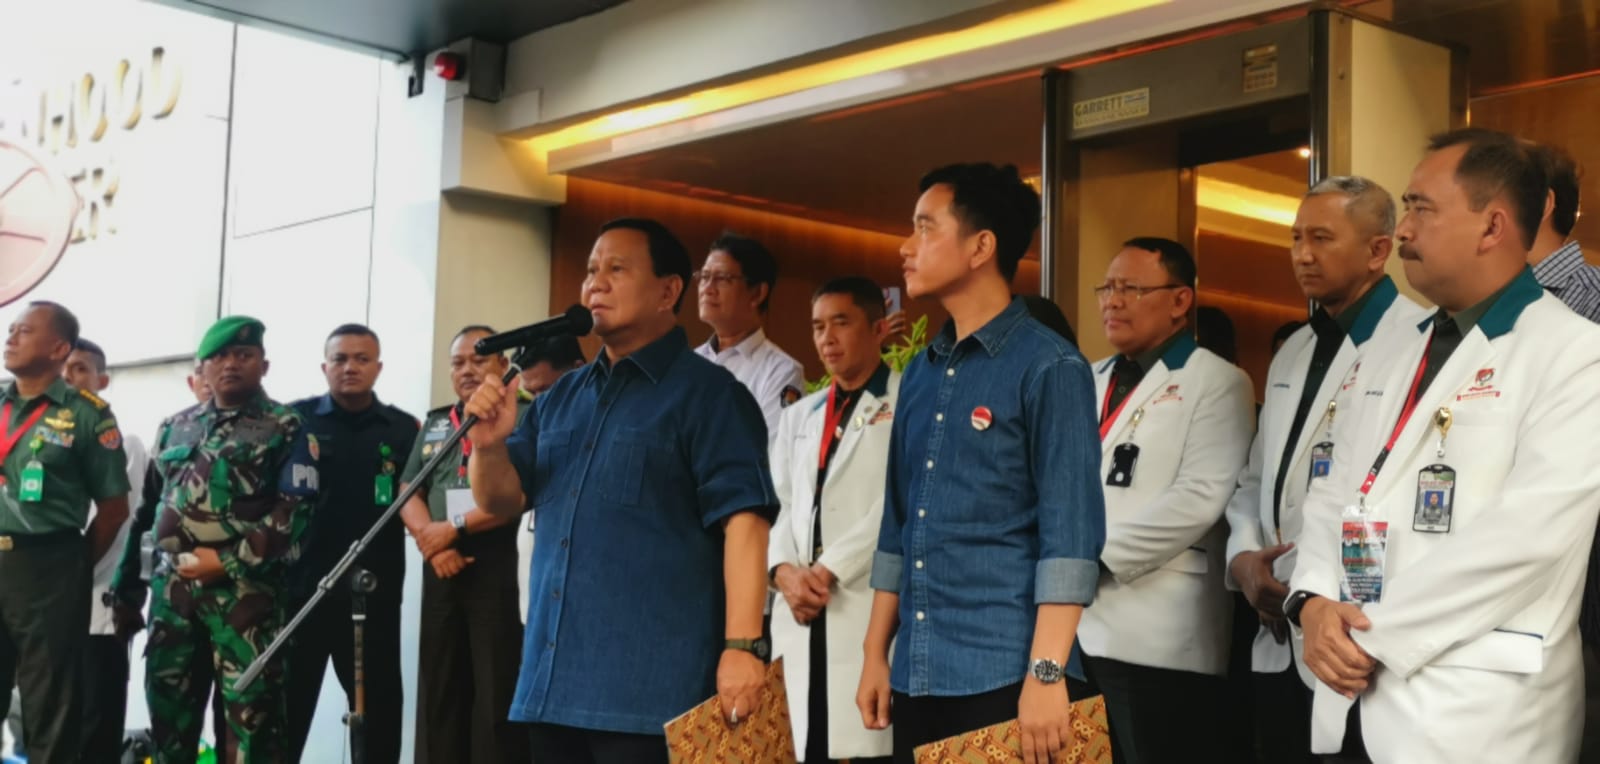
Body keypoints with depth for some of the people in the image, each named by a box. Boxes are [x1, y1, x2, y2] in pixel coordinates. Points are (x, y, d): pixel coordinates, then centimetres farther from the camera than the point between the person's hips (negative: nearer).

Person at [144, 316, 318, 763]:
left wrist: (228, 562, -14)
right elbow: (153, 504, 23)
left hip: (247, 585, -5)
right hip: (174, 585, 6)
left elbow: (294, 511, -8)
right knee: (167, 701, 11)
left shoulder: (286, 430, 0)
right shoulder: (176, 428, 18)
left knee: (251, 703, -7)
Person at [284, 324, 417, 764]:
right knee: (285, 704, 4)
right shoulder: (295, 419, 5)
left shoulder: (404, 429, 9)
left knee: (378, 706, 7)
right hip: (300, 586, -1)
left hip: (374, 592, 1)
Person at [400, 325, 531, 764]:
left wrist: (455, 527, -11)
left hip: (500, 571, -6)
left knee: (498, 693, -6)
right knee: (438, 690, 9)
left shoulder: (522, 417, 0)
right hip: (442, 572, 6)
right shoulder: (434, 423, 19)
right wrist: (433, 543, -7)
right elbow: (408, 493, 12)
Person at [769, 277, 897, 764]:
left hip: (872, 604, -5)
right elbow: (779, 506, 15)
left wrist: (831, 570, -10)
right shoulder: (799, 416, 22)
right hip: (803, 612, 6)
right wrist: (784, 571, -4)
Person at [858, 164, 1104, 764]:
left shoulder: (1049, 367, -7)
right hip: (915, 678, 6)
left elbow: (1069, 534, -13)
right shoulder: (920, 374, 13)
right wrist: (876, 654, 12)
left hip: (1004, 678, -6)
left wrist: (1046, 673, -19)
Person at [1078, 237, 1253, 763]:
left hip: (1159, 638, -6)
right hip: (1073, 626, 6)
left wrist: (1098, 555, -14)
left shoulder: (1216, 383, -1)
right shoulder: (1089, 380, 20)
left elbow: (1201, 497, -14)